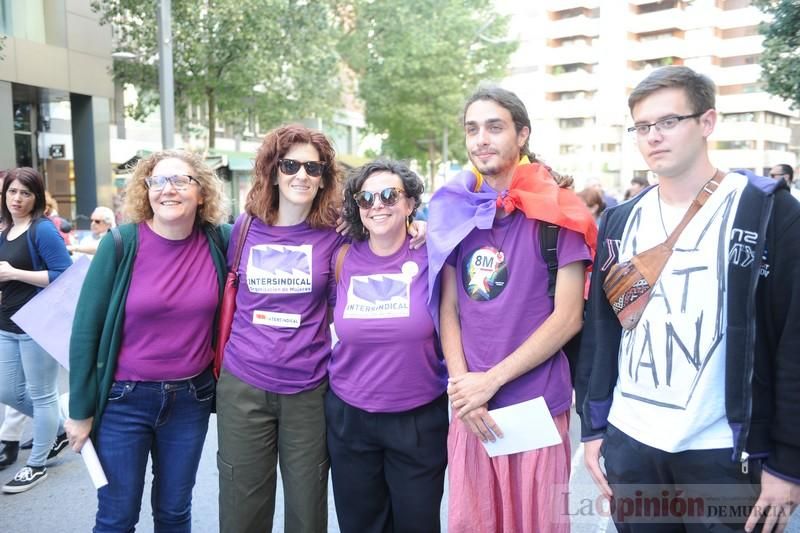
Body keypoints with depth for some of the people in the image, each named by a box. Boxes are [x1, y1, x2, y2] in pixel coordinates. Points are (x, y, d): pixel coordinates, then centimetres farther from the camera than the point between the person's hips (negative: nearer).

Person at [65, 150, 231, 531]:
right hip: (124, 398, -2)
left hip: (191, 398, 2)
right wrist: (81, 409, -5)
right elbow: (86, 329, -8)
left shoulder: (219, 242, -6)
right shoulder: (120, 245, -12)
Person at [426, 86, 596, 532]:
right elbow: (448, 308, 7)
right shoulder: (455, 211, 5)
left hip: (536, 405, -3)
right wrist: (461, 383, -7)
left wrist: (492, 380, -13)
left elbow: (568, 317, -10)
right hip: (470, 408, 4)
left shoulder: (556, 212, -6)